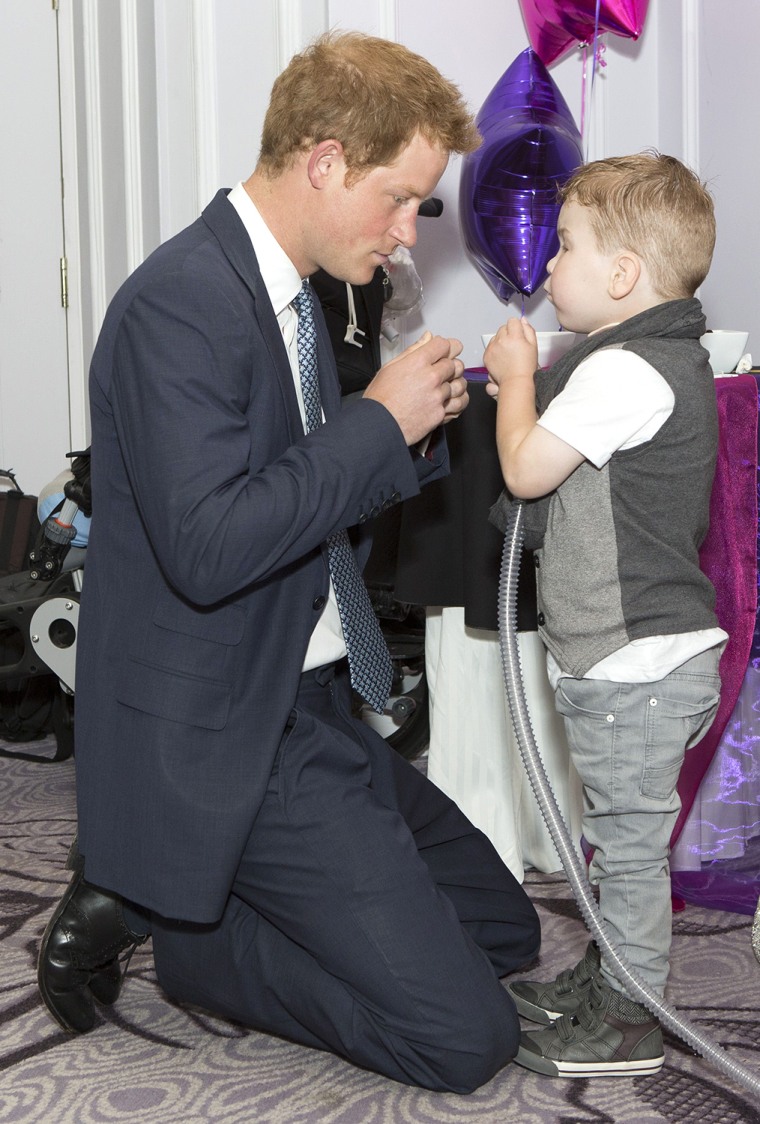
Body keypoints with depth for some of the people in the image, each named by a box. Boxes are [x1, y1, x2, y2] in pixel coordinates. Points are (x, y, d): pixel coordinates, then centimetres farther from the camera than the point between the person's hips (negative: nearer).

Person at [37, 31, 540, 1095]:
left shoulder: (285, 294, 12)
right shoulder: (181, 301, -20)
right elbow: (207, 547, -29)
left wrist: (410, 435, 1)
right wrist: (377, 420, -20)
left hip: (309, 708, 10)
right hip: (220, 739, -10)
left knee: (504, 927, 19)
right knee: (466, 1035, -10)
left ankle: (165, 894, 14)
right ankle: (150, 915, 1)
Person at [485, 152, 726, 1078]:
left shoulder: (623, 372, -20)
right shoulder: (666, 359, 13)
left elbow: (525, 471, -17)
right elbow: (570, 453, 20)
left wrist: (515, 375, -2)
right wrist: (532, 391, 9)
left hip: (637, 662, -11)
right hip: (628, 653, 11)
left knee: (629, 839, 0)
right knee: (618, 835, 21)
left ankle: (625, 1027, 12)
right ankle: (604, 981, 35)